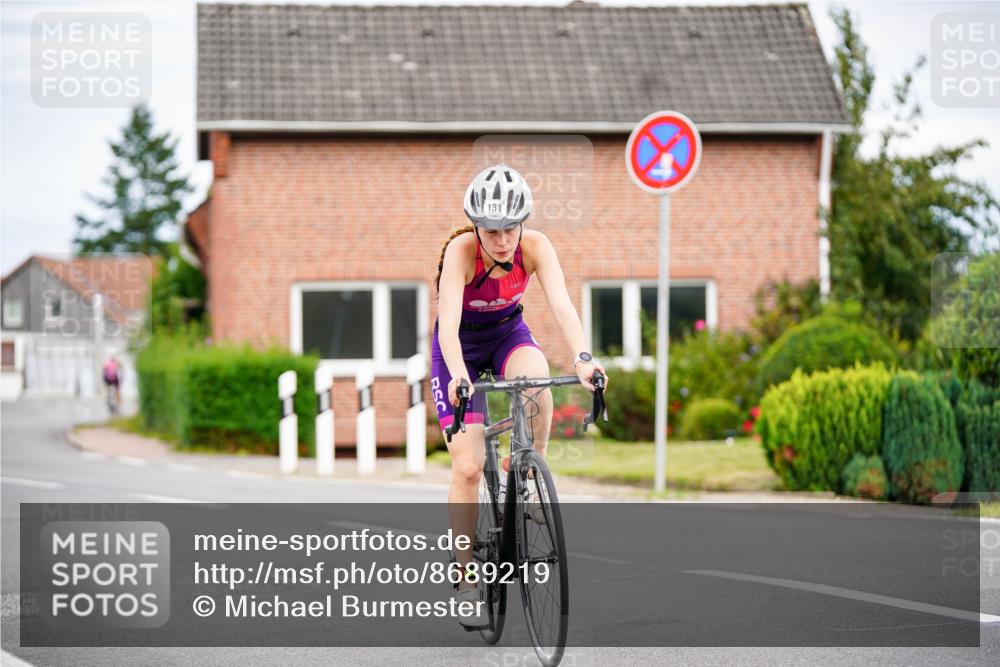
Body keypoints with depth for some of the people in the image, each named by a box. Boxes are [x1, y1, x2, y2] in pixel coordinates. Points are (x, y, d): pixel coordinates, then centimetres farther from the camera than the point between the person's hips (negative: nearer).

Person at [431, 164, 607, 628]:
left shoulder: (535, 246, -24)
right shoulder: (460, 250, -30)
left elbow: (561, 304, -35)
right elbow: (448, 321, -41)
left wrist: (582, 357, -53)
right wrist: (458, 375, -59)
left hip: (508, 332, 2)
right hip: (460, 344, -2)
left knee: (537, 382, -35)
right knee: (468, 466, -11)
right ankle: (466, 581, 0)